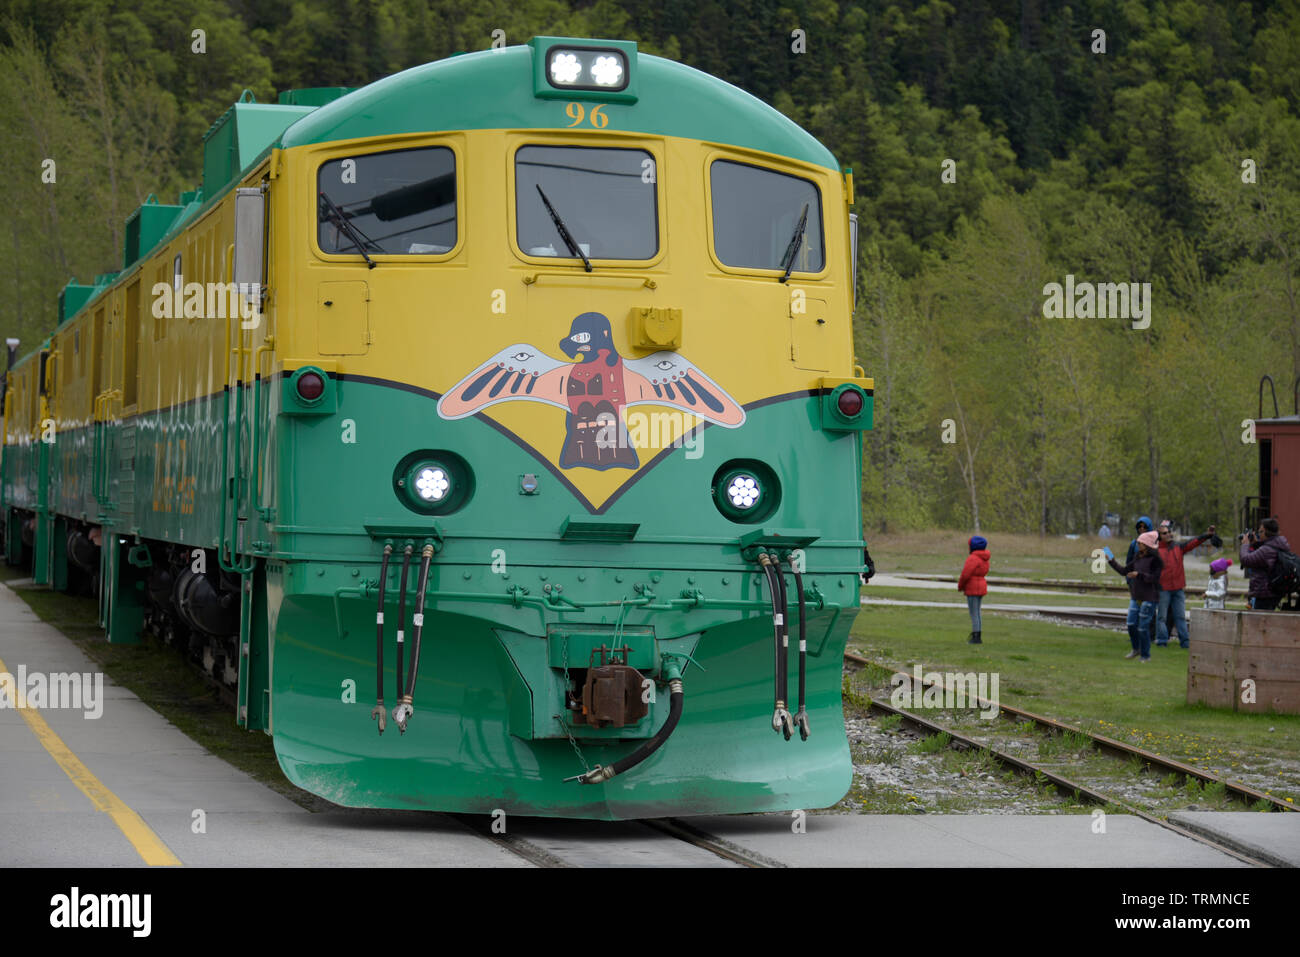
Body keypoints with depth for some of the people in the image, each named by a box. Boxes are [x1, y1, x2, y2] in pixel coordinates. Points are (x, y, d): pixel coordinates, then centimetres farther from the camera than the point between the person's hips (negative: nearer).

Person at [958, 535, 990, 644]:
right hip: (982, 586, 9)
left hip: (972, 589, -9)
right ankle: (978, 637, 19)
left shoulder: (973, 558, -18)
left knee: (974, 614, -5)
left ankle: (975, 638, -5)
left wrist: (960, 586, -2)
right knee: (977, 613, 16)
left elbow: (965, 574, -21)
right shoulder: (984, 558, 10)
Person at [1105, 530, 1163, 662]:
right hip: (1136, 597, 7)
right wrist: (1111, 561, 15)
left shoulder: (1155, 560, -11)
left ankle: (1146, 655, 7)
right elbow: (1124, 571, 19)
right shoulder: (1138, 558, 12)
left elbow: (1154, 578, -16)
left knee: (1143, 627, -6)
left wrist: (1139, 575, -24)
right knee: (1132, 625, 8)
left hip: (1149, 599, -7)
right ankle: (1136, 649, 30)